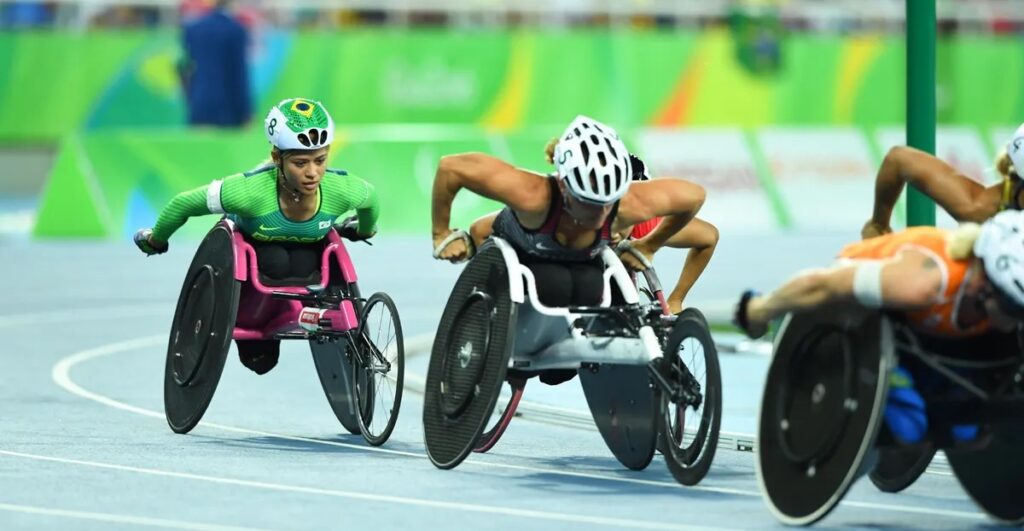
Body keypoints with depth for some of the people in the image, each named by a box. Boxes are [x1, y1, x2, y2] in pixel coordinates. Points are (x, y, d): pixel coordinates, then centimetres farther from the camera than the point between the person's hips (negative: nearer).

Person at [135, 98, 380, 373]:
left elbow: (369, 197, -5)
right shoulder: (250, 191, -41)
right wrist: (155, 240, -6)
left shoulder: (341, 190, -32)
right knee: (274, 261, -32)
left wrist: (365, 230, 16)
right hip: (251, 247, -3)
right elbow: (183, 204, -24)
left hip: (309, 250, 3)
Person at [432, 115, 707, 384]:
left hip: (582, 263, 4)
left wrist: (648, 247, -6)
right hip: (517, 258, -3)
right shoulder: (533, 197, -45)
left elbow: (694, 195, -17)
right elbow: (450, 167, -39)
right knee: (553, 284, -33)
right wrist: (442, 235, -24)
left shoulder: (630, 206, -35)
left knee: (589, 290, -27)